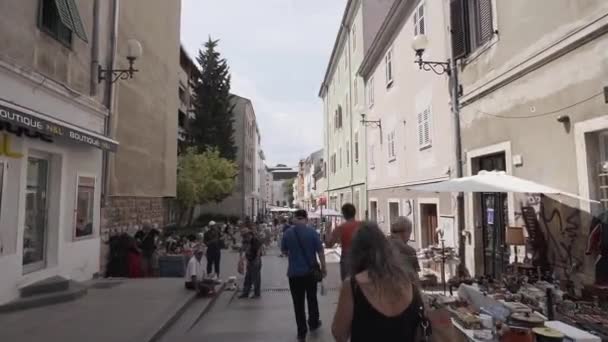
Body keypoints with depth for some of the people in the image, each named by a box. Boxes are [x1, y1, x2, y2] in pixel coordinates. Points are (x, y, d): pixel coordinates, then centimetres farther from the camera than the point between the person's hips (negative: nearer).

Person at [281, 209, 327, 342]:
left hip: (294, 272, 0)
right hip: (310, 271, 0)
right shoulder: (312, 232, -10)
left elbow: (284, 251, 6)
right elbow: (320, 251, -8)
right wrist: (323, 267, 4)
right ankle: (313, 323, 36)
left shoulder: (287, 233, -5)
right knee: (312, 298, 21)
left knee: (298, 302, 8)